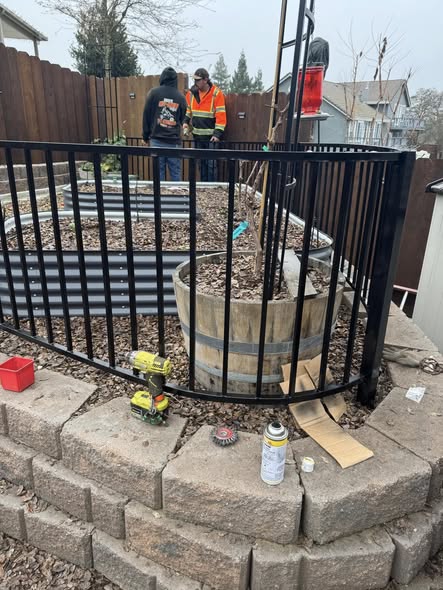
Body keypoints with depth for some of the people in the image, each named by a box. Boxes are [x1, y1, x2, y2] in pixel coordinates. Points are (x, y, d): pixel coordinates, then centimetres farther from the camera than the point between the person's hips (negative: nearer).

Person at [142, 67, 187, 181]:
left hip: (157, 140, 0)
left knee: (158, 171, 4)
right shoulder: (180, 97, 4)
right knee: (176, 173, 5)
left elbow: (146, 115, 3)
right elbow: (182, 119, 11)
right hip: (174, 141, 1)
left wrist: (146, 136, 10)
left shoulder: (154, 93, 0)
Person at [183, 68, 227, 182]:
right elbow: (187, 109, 18)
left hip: (211, 136, -5)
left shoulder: (216, 93, -10)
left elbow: (221, 114, -13)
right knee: (201, 162, 12)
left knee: (211, 163, -3)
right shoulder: (192, 92, 5)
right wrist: (185, 122, 1)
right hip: (197, 134, 5)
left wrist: (218, 133, -20)